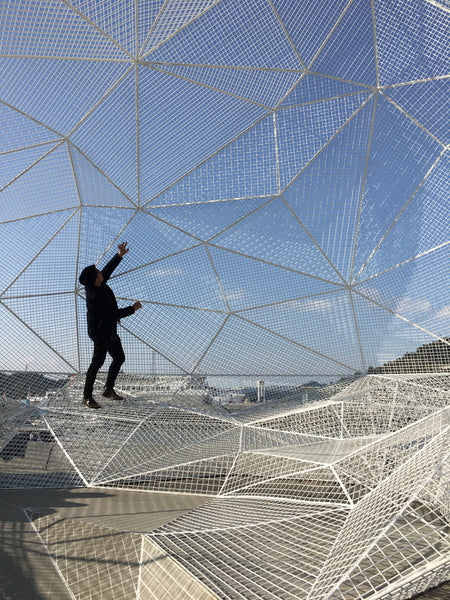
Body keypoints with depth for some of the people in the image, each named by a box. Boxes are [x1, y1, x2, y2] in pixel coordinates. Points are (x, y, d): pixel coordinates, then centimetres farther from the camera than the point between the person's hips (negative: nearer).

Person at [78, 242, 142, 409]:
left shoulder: (95, 285, -1)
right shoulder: (96, 297, -28)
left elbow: (108, 270, 14)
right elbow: (115, 314, -23)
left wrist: (120, 255, 9)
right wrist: (133, 308, -14)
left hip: (110, 331, 10)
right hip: (101, 333, -10)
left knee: (119, 358, 15)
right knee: (97, 362, -5)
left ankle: (108, 389, 27)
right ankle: (87, 396, 5)